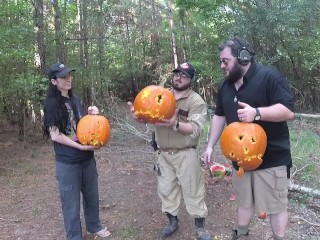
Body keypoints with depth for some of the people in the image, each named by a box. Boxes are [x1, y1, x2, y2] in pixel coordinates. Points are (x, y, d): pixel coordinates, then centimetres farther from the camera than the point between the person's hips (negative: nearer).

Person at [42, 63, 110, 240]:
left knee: (92, 195, 19)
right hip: (67, 162, -6)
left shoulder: (76, 100, 6)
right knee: (71, 202, 6)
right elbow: (55, 135, -16)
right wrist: (80, 146, -19)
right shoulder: (52, 104, -12)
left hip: (87, 158, 6)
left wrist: (92, 115, -3)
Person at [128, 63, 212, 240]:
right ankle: (172, 221, 36)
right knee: (166, 189, 15)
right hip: (163, 154, 4)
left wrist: (175, 124, -37)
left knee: (192, 190, 6)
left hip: (186, 154, -4)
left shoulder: (196, 101, -8)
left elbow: (195, 129, -20)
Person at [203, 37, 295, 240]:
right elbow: (219, 116, 15)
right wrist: (210, 146, 11)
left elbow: (288, 111, -20)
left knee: (276, 205, 7)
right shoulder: (226, 86, 8)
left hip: (272, 158, -6)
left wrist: (256, 112, -34)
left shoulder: (270, 76, -14)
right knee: (245, 201, 21)